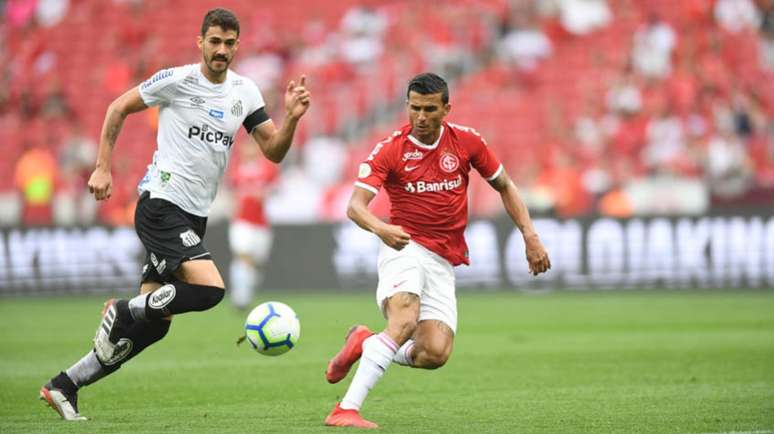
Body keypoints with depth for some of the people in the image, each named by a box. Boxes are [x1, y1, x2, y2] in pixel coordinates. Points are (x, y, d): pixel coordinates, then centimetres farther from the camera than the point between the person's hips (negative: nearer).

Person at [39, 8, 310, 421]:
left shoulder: (245, 92, 9)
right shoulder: (176, 80, -8)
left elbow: (273, 151, 8)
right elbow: (118, 108, 3)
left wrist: (291, 117, -10)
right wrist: (102, 168, -2)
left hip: (193, 217, 7)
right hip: (161, 205, -7)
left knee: (154, 322, 5)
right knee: (210, 288, -25)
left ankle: (64, 386, 14)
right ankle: (122, 311, -4)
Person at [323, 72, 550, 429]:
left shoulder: (466, 142, 2)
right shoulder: (389, 150, -7)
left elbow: (504, 186, 16)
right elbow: (355, 205, -17)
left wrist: (530, 236, 7)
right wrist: (379, 227, -38)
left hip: (443, 262, 4)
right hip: (404, 249, -4)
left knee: (435, 354, -14)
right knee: (405, 321, -32)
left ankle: (365, 343, 13)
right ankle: (346, 409, -35)